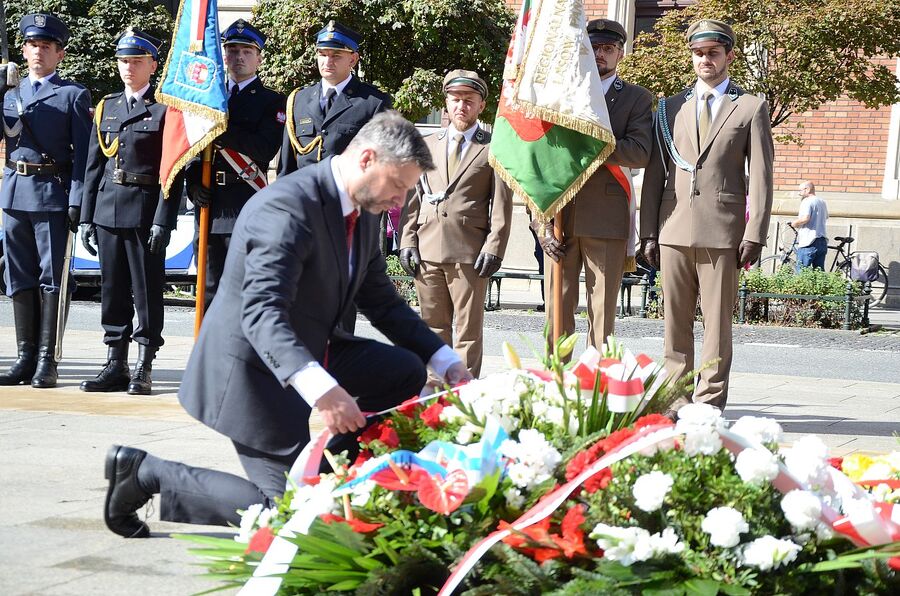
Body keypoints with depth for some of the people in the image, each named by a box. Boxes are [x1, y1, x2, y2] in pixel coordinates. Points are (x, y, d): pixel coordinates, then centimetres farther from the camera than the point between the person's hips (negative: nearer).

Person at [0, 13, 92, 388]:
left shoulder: (73, 96, 3)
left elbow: (83, 153, -3)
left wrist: (77, 202, -13)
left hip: (53, 193, -5)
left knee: (51, 277, -4)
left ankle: (47, 361, -2)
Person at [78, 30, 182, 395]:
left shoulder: (164, 110, -1)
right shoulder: (106, 107, 15)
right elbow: (93, 166, 15)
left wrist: (163, 221, -14)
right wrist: (87, 217, 9)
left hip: (146, 212, -5)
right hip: (107, 211, 5)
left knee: (147, 291, -1)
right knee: (112, 290, 8)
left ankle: (143, 368, 3)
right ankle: (115, 365, 15)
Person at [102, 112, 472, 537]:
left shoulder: (363, 213, 4)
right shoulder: (287, 207, -26)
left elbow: (382, 302, 14)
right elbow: (262, 312, -36)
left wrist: (446, 361, 2)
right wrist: (319, 389, -50)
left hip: (311, 357, 9)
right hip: (252, 372, -9)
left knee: (405, 372, 0)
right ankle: (147, 472, 0)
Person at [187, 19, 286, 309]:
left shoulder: (272, 101, 3)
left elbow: (265, 148, -12)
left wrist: (223, 132, -19)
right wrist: (193, 181, -4)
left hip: (247, 206, -5)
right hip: (209, 202, 5)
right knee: (210, 288, 10)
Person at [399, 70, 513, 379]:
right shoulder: (427, 145, 16)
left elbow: (501, 203, 0)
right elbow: (413, 198, 14)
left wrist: (493, 248, -9)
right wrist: (408, 242, 4)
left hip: (469, 253, -4)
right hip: (427, 249, 4)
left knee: (469, 330, -1)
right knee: (434, 327, 9)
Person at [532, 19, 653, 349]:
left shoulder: (637, 98, 9)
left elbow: (639, 152, -8)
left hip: (605, 219, -2)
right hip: (558, 217, 2)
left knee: (602, 311, -2)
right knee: (557, 309, 3)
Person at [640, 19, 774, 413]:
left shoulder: (751, 108, 8)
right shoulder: (671, 108, 16)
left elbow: (760, 177, 3)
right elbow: (654, 174, 14)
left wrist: (754, 234, -6)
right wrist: (648, 232, 6)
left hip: (722, 231, -3)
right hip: (674, 229, 3)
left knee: (717, 320, -3)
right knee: (676, 321, 4)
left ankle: (709, 402, 1)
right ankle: (675, 400, 9)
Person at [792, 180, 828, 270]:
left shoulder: (807, 201, -8)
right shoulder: (822, 203, 19)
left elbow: (805, 218, -23)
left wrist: (794, 223, -6)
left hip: (809, 243, -8)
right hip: (822, 242, 8)